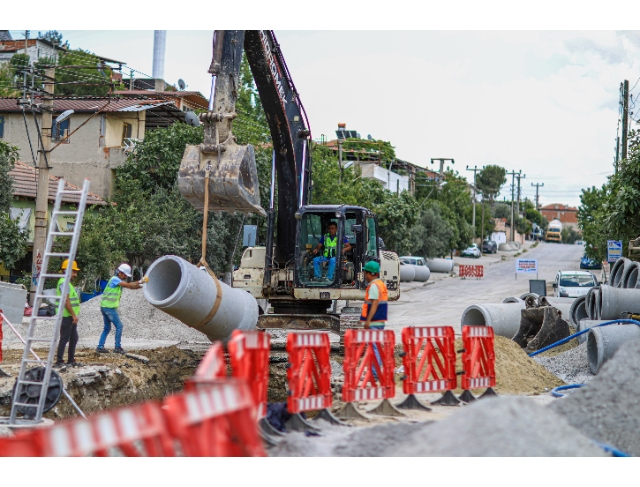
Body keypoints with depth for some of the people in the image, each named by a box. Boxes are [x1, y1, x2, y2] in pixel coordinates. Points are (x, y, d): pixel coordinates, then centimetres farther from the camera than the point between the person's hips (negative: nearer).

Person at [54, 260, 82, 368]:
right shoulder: (64, 282, -15)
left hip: (70, 316, 10)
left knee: (73, 338, 15)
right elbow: (66, 301, -21)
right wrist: (74, 315, -20)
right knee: (64, 339, -6)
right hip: (66, 316, -10)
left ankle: (71, 360, 23)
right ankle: (59, 362, -2)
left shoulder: (67, 282, 18)